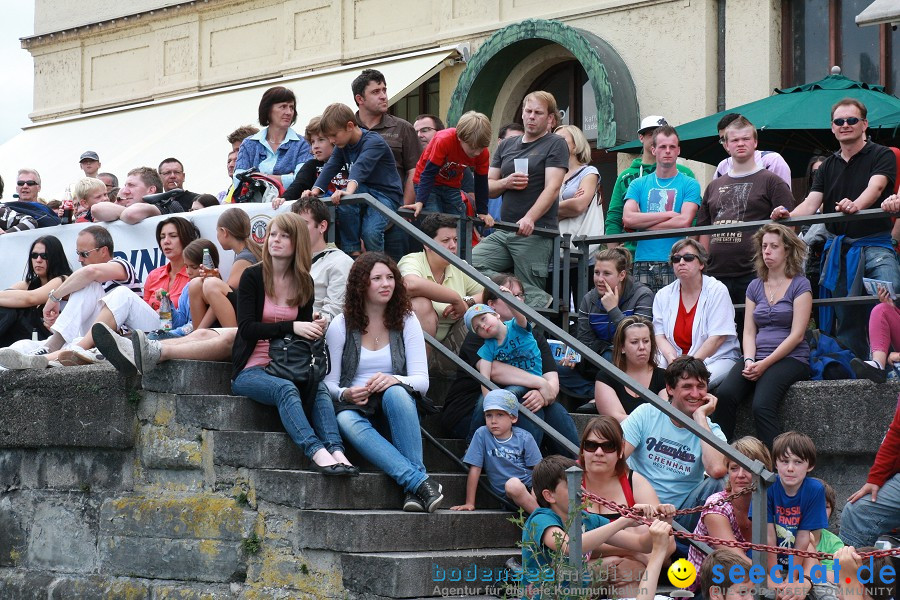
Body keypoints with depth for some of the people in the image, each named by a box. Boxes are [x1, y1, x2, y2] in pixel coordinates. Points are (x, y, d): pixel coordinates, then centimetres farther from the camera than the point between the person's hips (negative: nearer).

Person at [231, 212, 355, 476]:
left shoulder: (304, 282, 10)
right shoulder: (252, 276, -3)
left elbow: (303, 328, 13)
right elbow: (247, 328, -13)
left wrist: (314, 328, -12)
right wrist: (291, 327, -25)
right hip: (250, 370, -4)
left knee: (320, 388, -29)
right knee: (285, 389, -36)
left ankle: (336, 451, -46)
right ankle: (316, 452, -50)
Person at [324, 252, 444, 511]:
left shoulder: (406, 321, 5)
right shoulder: (341, 325, 2)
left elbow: (422, 380, -3)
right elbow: (329, 382, 2)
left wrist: (394, 380, -25)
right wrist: (345, 394, -22)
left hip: (395, 402, 1)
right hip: (353, 404, -1)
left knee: (395, 392, -36)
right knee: (347, 421, -38)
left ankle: (413, 489, -40)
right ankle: (419, 482, -47)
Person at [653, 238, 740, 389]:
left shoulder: (717, 290, -3)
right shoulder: (663, 295, 10)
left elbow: (717, 338, -11)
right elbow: (660, 336, 5)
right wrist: (673, 360, -17)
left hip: (717, 358, -4)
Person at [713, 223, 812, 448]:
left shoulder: (800, 285, 2)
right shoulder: (755, 286, 19)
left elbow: (797, 335, -6)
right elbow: (749, 332, 14)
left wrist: (765, 364, -14)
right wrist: (749, 360, -7)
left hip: (791, 359, -5)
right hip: (757, 359, 5)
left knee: (762, 406, -33)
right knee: (723, 395, -26)